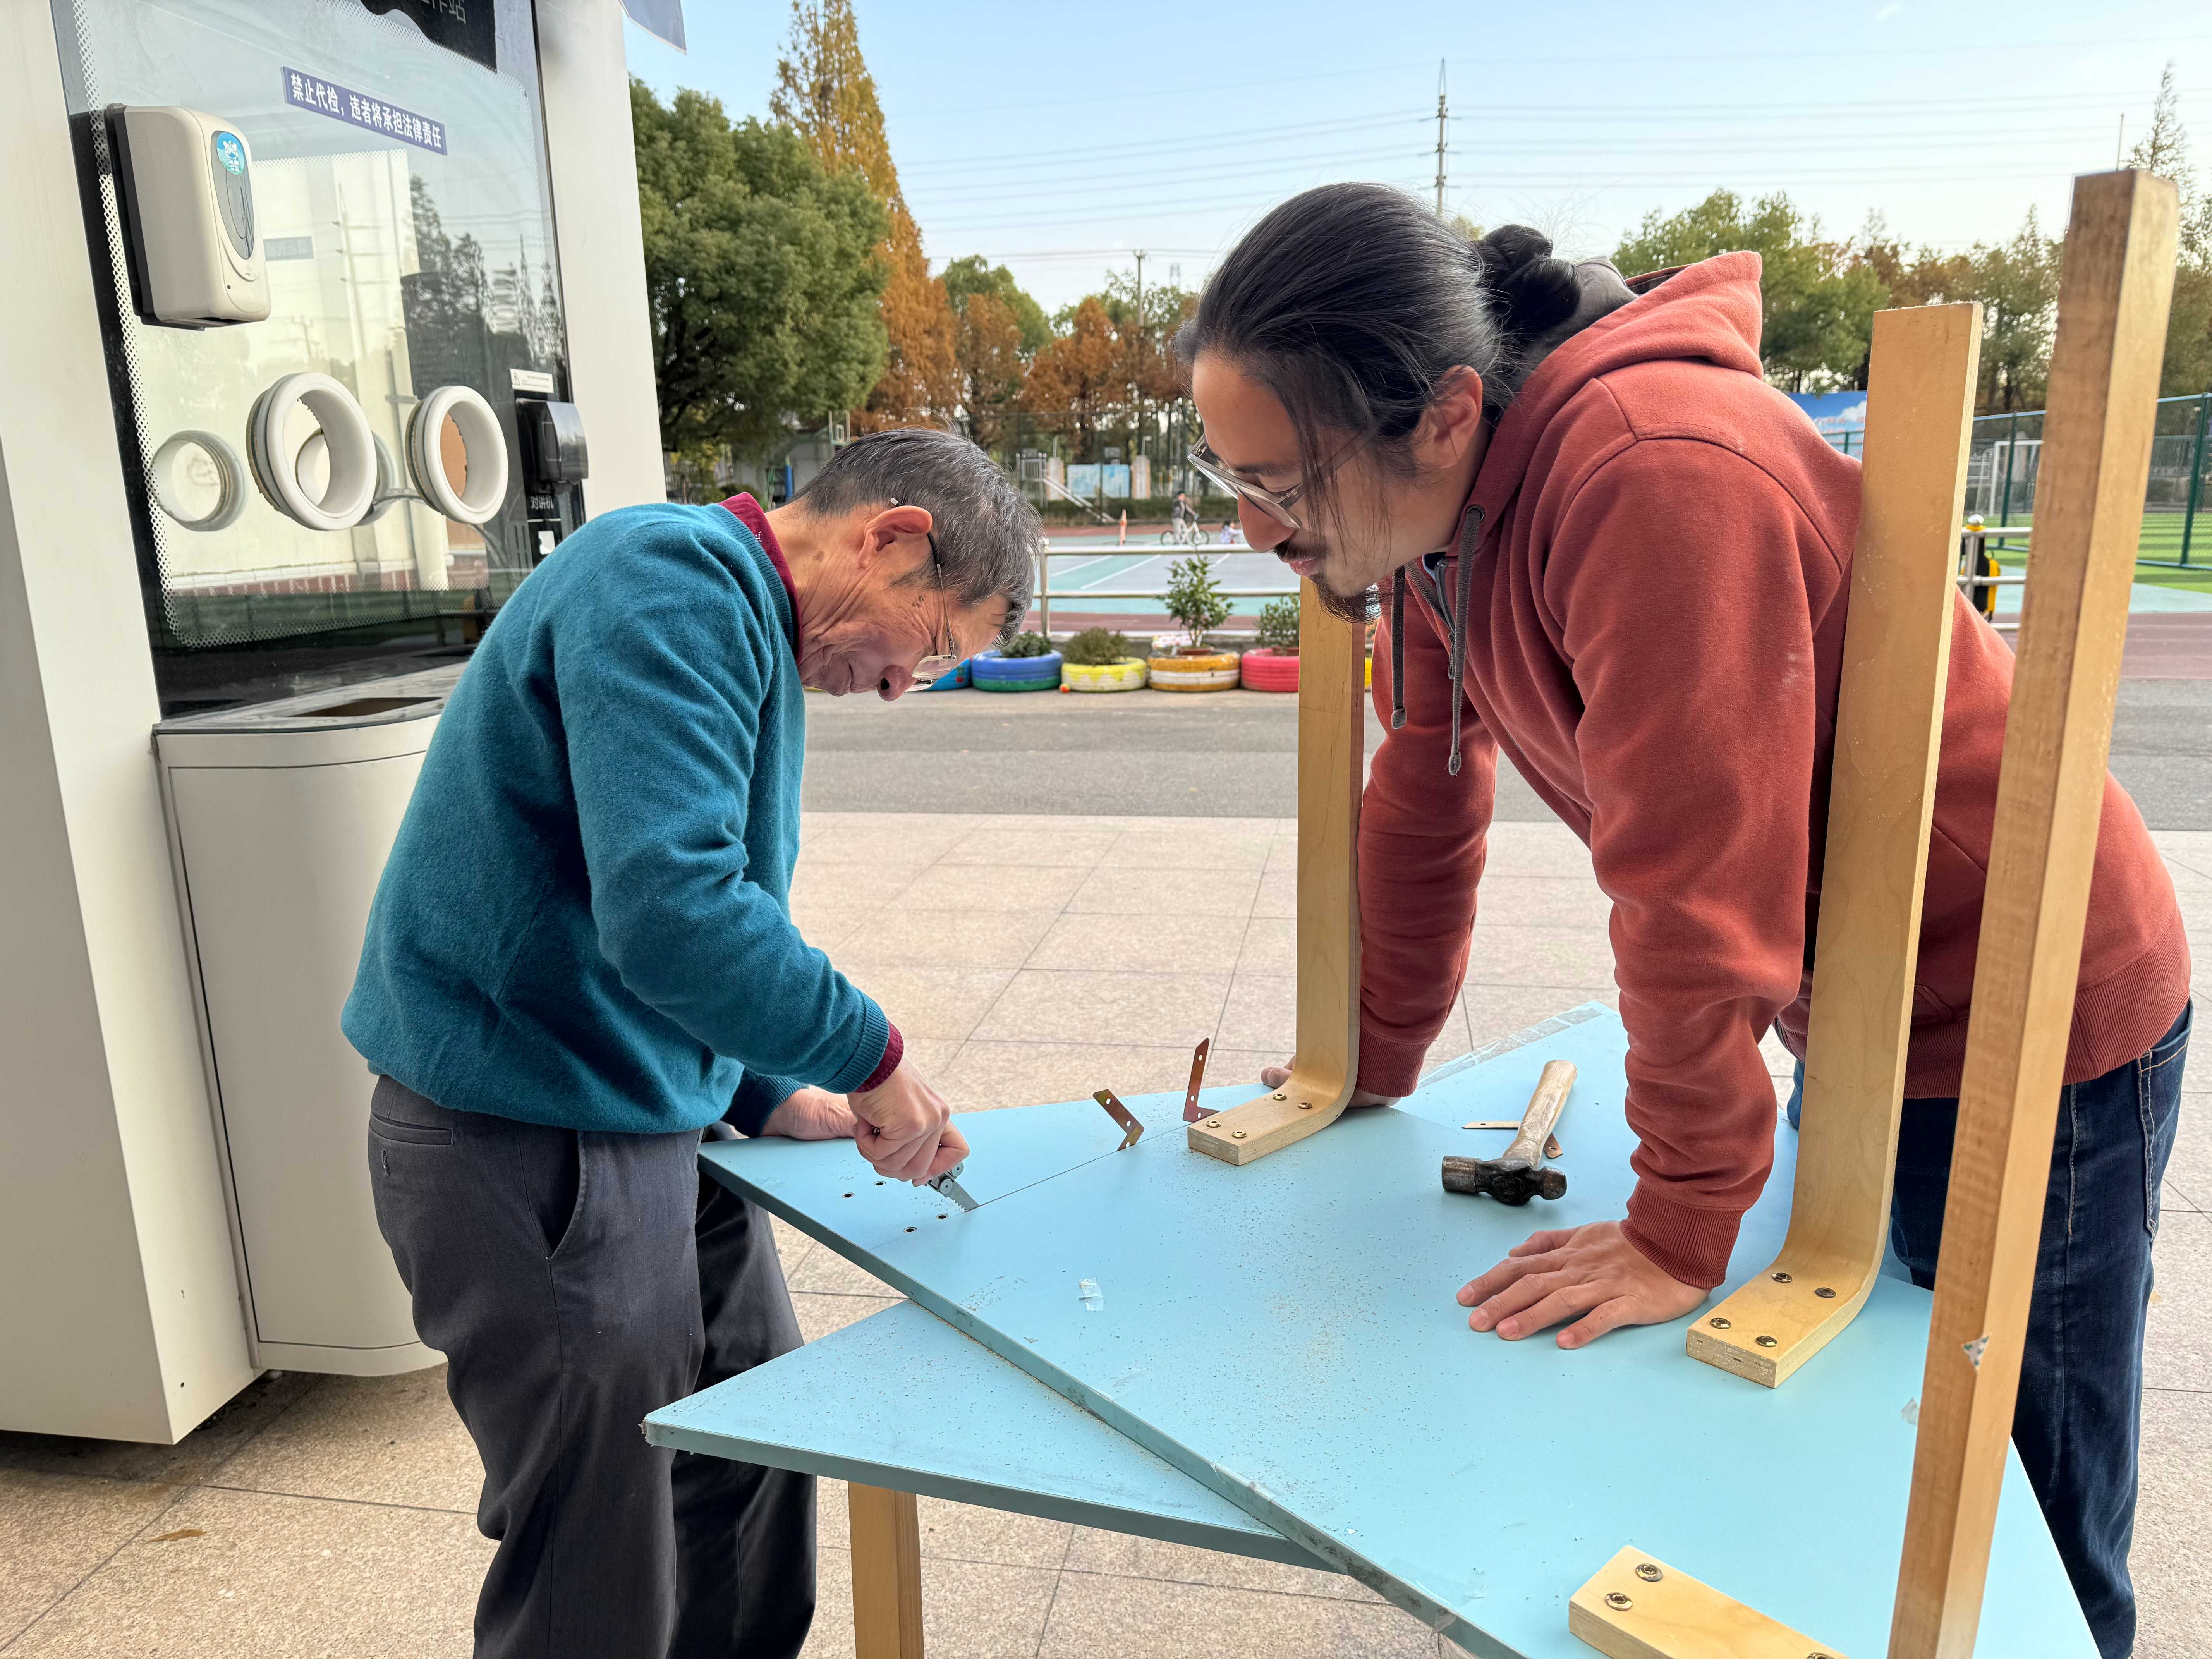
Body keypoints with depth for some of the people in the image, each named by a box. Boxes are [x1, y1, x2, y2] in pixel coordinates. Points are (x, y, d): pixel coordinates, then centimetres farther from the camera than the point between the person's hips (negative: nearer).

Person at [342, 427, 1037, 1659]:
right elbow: (668, 912, -32)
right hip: (535, 1146, -9)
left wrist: (768, 1098, 12)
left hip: (658, 1121, 10)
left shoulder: (746, 627, 12)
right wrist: (873, 1058, -19)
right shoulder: (676, 586, -20)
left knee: (755, 1474, 19)